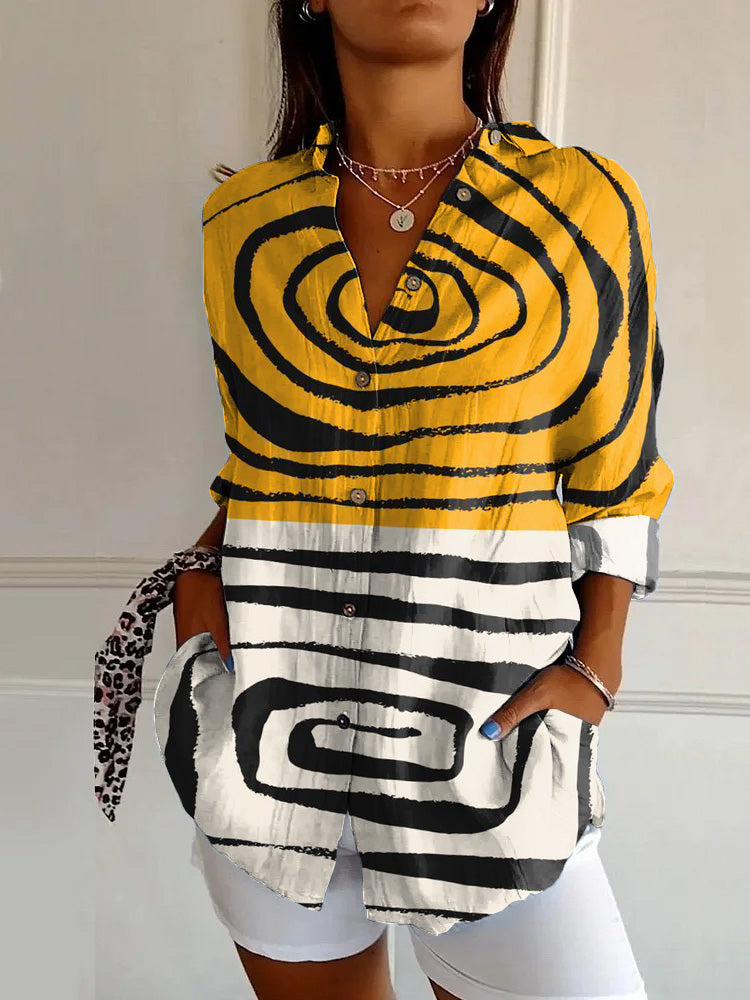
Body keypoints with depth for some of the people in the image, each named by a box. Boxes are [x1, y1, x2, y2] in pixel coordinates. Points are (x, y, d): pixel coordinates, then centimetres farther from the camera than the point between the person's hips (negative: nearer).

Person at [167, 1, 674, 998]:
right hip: (271, 717, 2)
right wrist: (199, 574, 0)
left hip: (486, 718, -1)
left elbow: (615, 478, 2)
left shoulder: (585, 203, -2)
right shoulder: (242, 219, 4)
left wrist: (593, 666, -8)